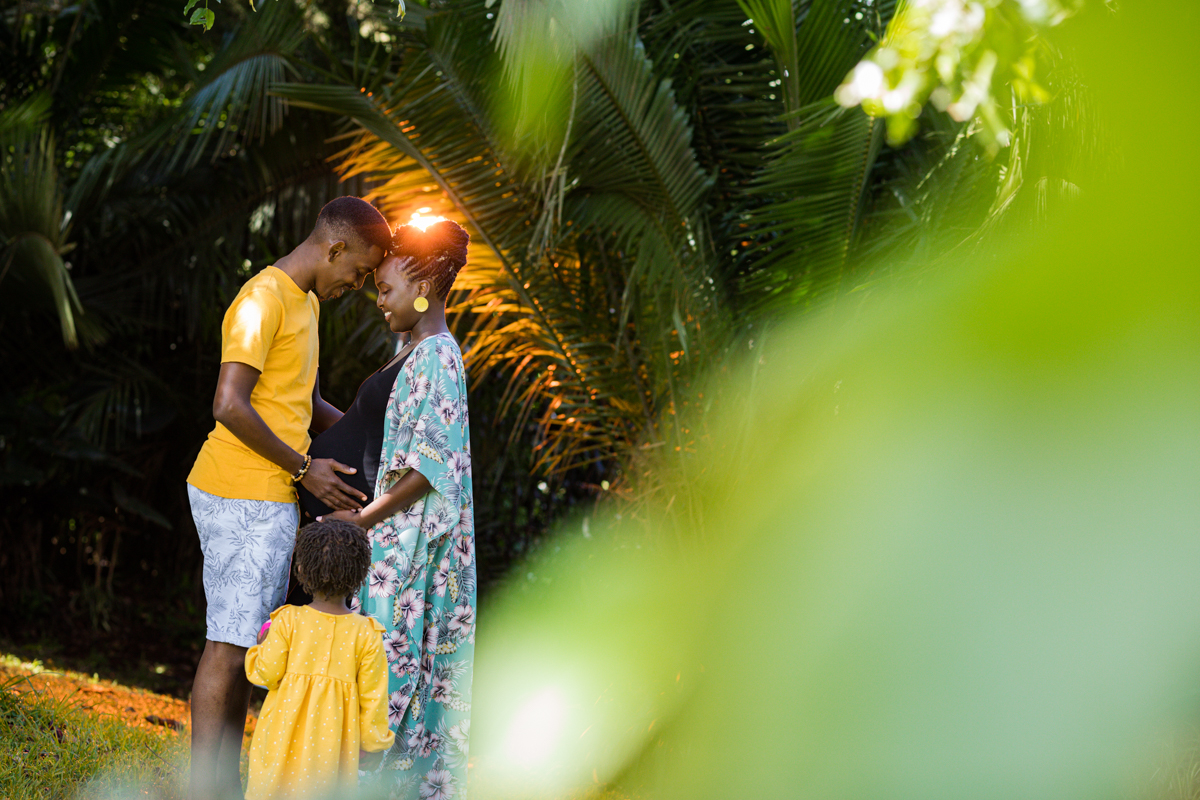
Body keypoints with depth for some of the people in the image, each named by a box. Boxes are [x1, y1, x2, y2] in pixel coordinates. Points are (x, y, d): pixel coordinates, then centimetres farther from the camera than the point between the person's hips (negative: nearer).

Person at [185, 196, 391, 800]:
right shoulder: (262, 300, -16)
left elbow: (310, 406, 23)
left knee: (246, 644, 12)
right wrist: (303, 468, -16)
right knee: (230, 646, -8)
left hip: (268, 501, 10)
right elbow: (230, 406, -23)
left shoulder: (305, 302, 16)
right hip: (244, 499, -10)